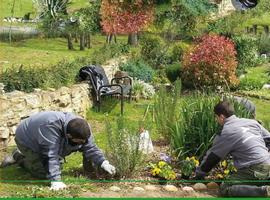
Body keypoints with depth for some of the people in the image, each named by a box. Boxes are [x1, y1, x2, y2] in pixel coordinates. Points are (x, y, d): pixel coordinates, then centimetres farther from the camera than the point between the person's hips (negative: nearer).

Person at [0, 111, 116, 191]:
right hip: (26, 139, -7)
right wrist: (56, 181, -43)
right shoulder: (52, 126, -44)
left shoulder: (82, 128, -22)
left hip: (40, 139, 7)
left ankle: (25, 156, 25)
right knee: (43, 173, -13)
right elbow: (51, 154, -42)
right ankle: (19, 157, 9)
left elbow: (90, 148, -12)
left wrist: (104, 163, -25)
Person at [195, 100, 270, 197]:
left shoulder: (225, 134, -5)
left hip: (254, 171, -8)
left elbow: (212, 157, 4)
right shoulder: (252, 122, 13)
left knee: (225, 189, -11)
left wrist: (198, 174, 17)